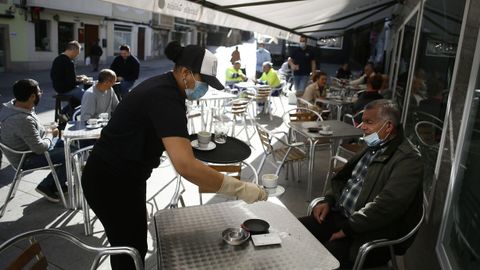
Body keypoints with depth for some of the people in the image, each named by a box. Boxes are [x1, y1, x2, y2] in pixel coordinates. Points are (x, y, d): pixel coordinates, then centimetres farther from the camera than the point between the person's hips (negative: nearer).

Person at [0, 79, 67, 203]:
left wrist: (46, 131, -1)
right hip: (26, 159, -10)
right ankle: (47, 186, 4)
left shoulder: (11, 104, -6)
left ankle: (59, 181, 22)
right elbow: (40, 148, -28)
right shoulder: (23, 120, -35)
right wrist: (50, 135, -11)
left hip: (25, 146, 10)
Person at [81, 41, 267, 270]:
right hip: (111, 183, -9)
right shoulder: (166, 98, -29)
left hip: (123, 175, 9)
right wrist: (239, 188, -35)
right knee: (130, 251, 5)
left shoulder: (164, 86, 3)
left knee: (133, 246, 19)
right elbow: (186, 166, -41)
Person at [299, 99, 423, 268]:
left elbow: (386, 205, -24)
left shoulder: (408, 160, -14)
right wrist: (328, 200, 2)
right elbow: (341, 178, 20)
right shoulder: (372, 148, 13)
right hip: (339, 216, 8)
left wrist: (347, 229, -21)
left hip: (371, 234, -8)